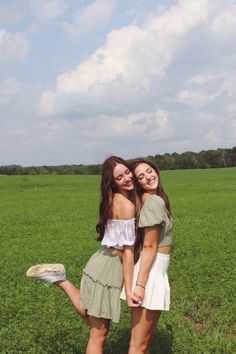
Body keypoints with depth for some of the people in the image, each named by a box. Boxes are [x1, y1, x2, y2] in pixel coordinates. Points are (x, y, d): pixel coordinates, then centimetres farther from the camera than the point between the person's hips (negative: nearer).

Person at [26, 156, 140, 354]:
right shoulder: (127, 205, -21)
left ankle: (60, 280, 22)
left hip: (104, 260, 9)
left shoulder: (113, 200, 5)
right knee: (99, 333, 5)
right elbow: (127, 250, -21)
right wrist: (129, 290, -20)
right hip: (109, 266, -9)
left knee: (93, 320, 27)